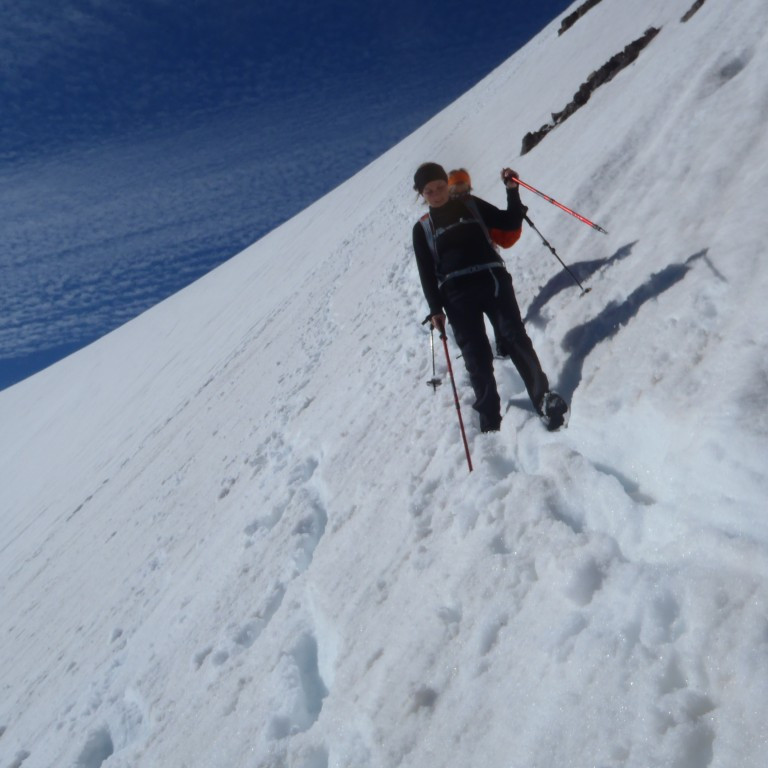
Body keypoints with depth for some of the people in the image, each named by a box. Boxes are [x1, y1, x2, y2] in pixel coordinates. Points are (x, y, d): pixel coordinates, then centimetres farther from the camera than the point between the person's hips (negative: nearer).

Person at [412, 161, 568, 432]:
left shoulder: (471, 205, 14)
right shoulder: (422, 229, 12)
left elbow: (510, 223, 15)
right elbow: (427, 272, 7)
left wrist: (512, 191, 1)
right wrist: (435, 309, -2)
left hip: (492, 280, 0)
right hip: (457, 295, 0)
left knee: (515, 338, -12)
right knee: (477, 357, -4)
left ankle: (543, 397, -5)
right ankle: (489, 418, 3)